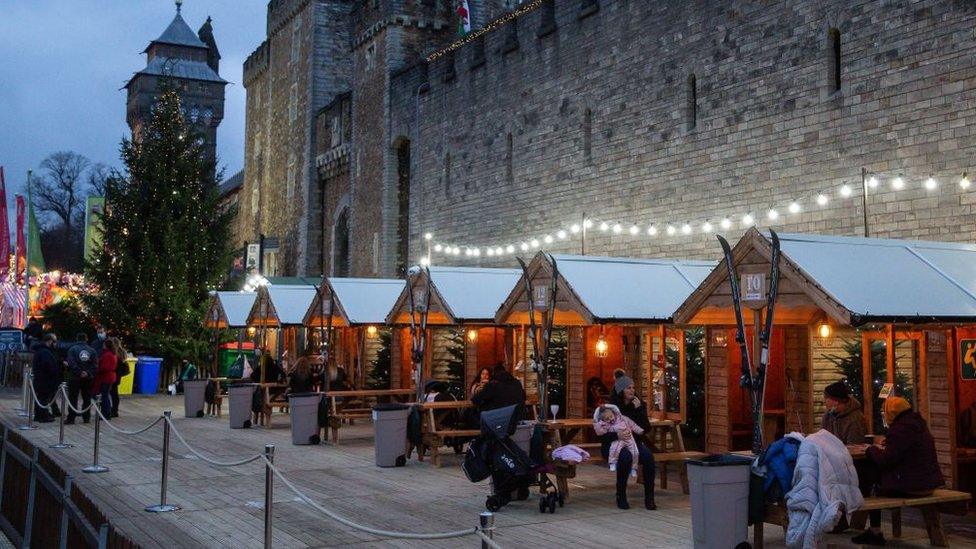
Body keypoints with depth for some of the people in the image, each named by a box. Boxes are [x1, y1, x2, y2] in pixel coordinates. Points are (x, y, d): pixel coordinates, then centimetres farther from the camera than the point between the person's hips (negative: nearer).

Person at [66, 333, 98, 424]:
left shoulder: (72, 349, -5)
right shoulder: (92, 350, 2)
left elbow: (71, 364, -16)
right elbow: (95, 365, -5)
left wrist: (79, 372, -14)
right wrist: (88, 373, -11)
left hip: (75, 378, -3)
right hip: (88, 379, 3)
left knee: (73, 399, 2)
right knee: (87, 399, 12)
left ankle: (71, 418, 0)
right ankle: (86, 417, 14)